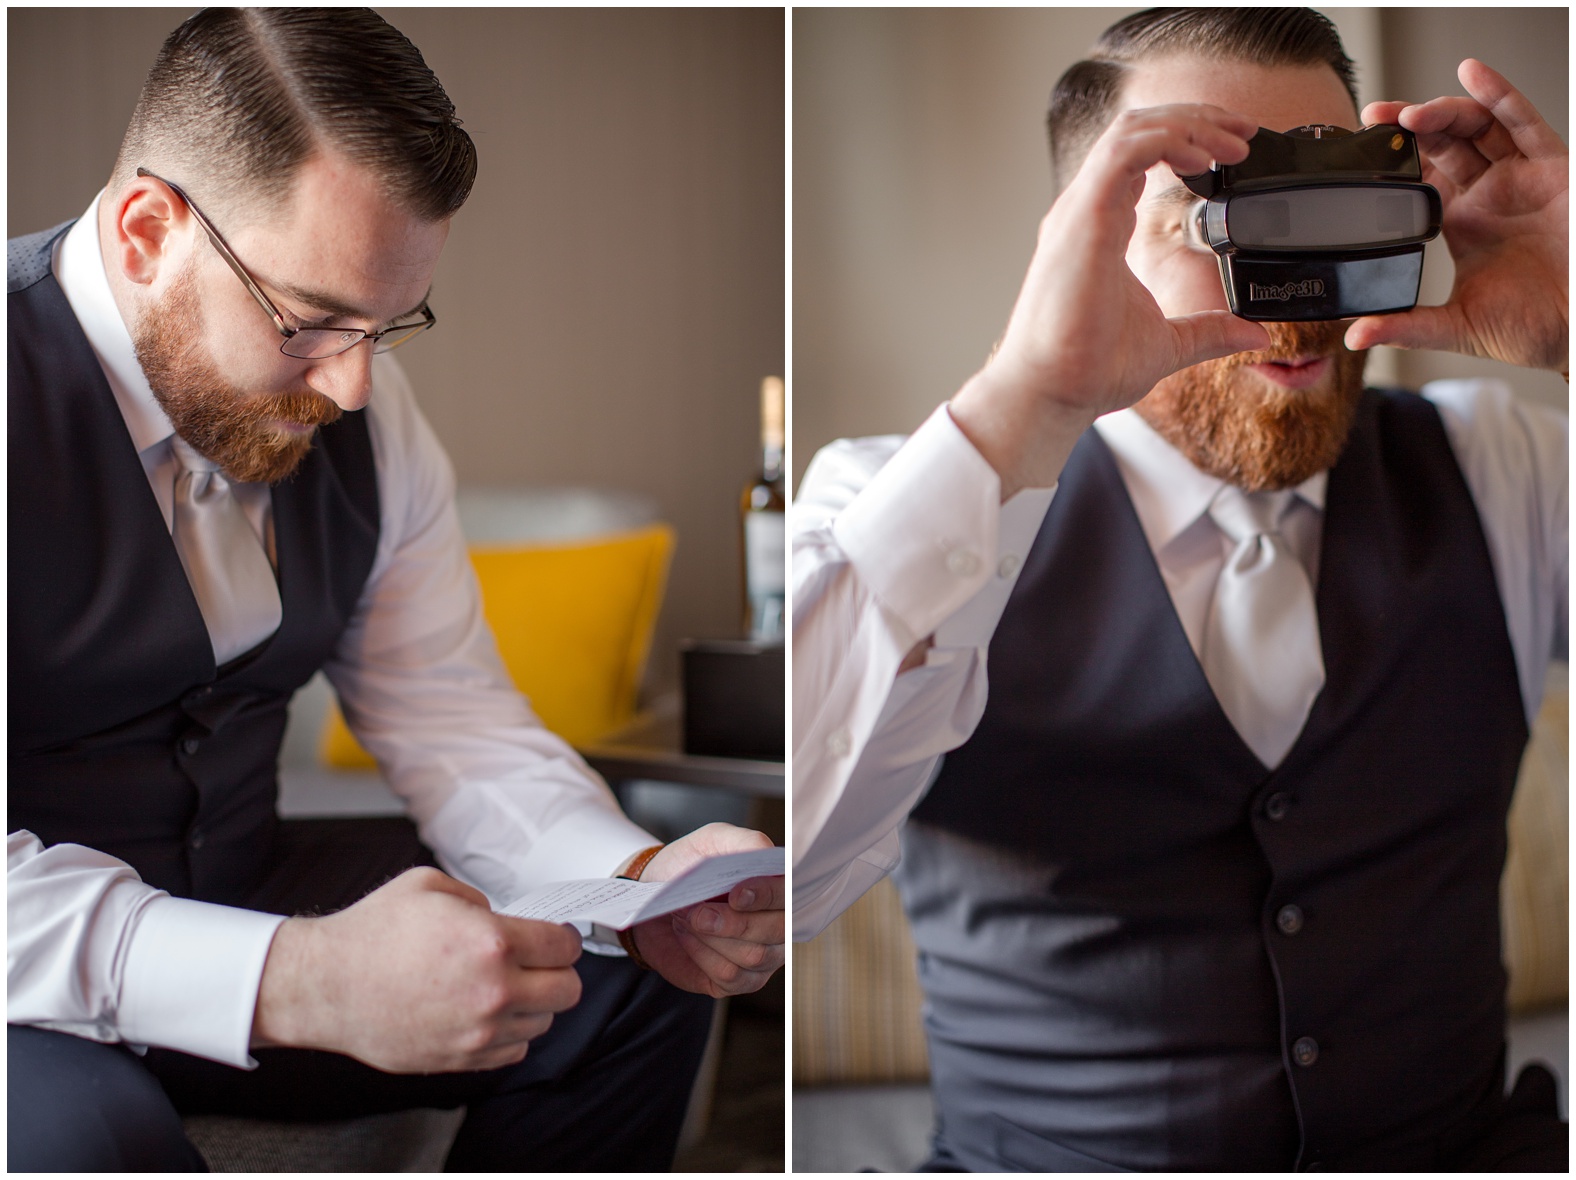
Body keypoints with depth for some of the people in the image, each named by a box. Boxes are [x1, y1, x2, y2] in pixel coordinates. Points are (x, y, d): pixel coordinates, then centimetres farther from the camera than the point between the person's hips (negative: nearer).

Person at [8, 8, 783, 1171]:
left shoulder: (357, 398, 0)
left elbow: (448, 713, 4)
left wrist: (641, 883, -15)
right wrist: (297, 983, -40)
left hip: (239, 889, 6)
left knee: (644, 973, -3)